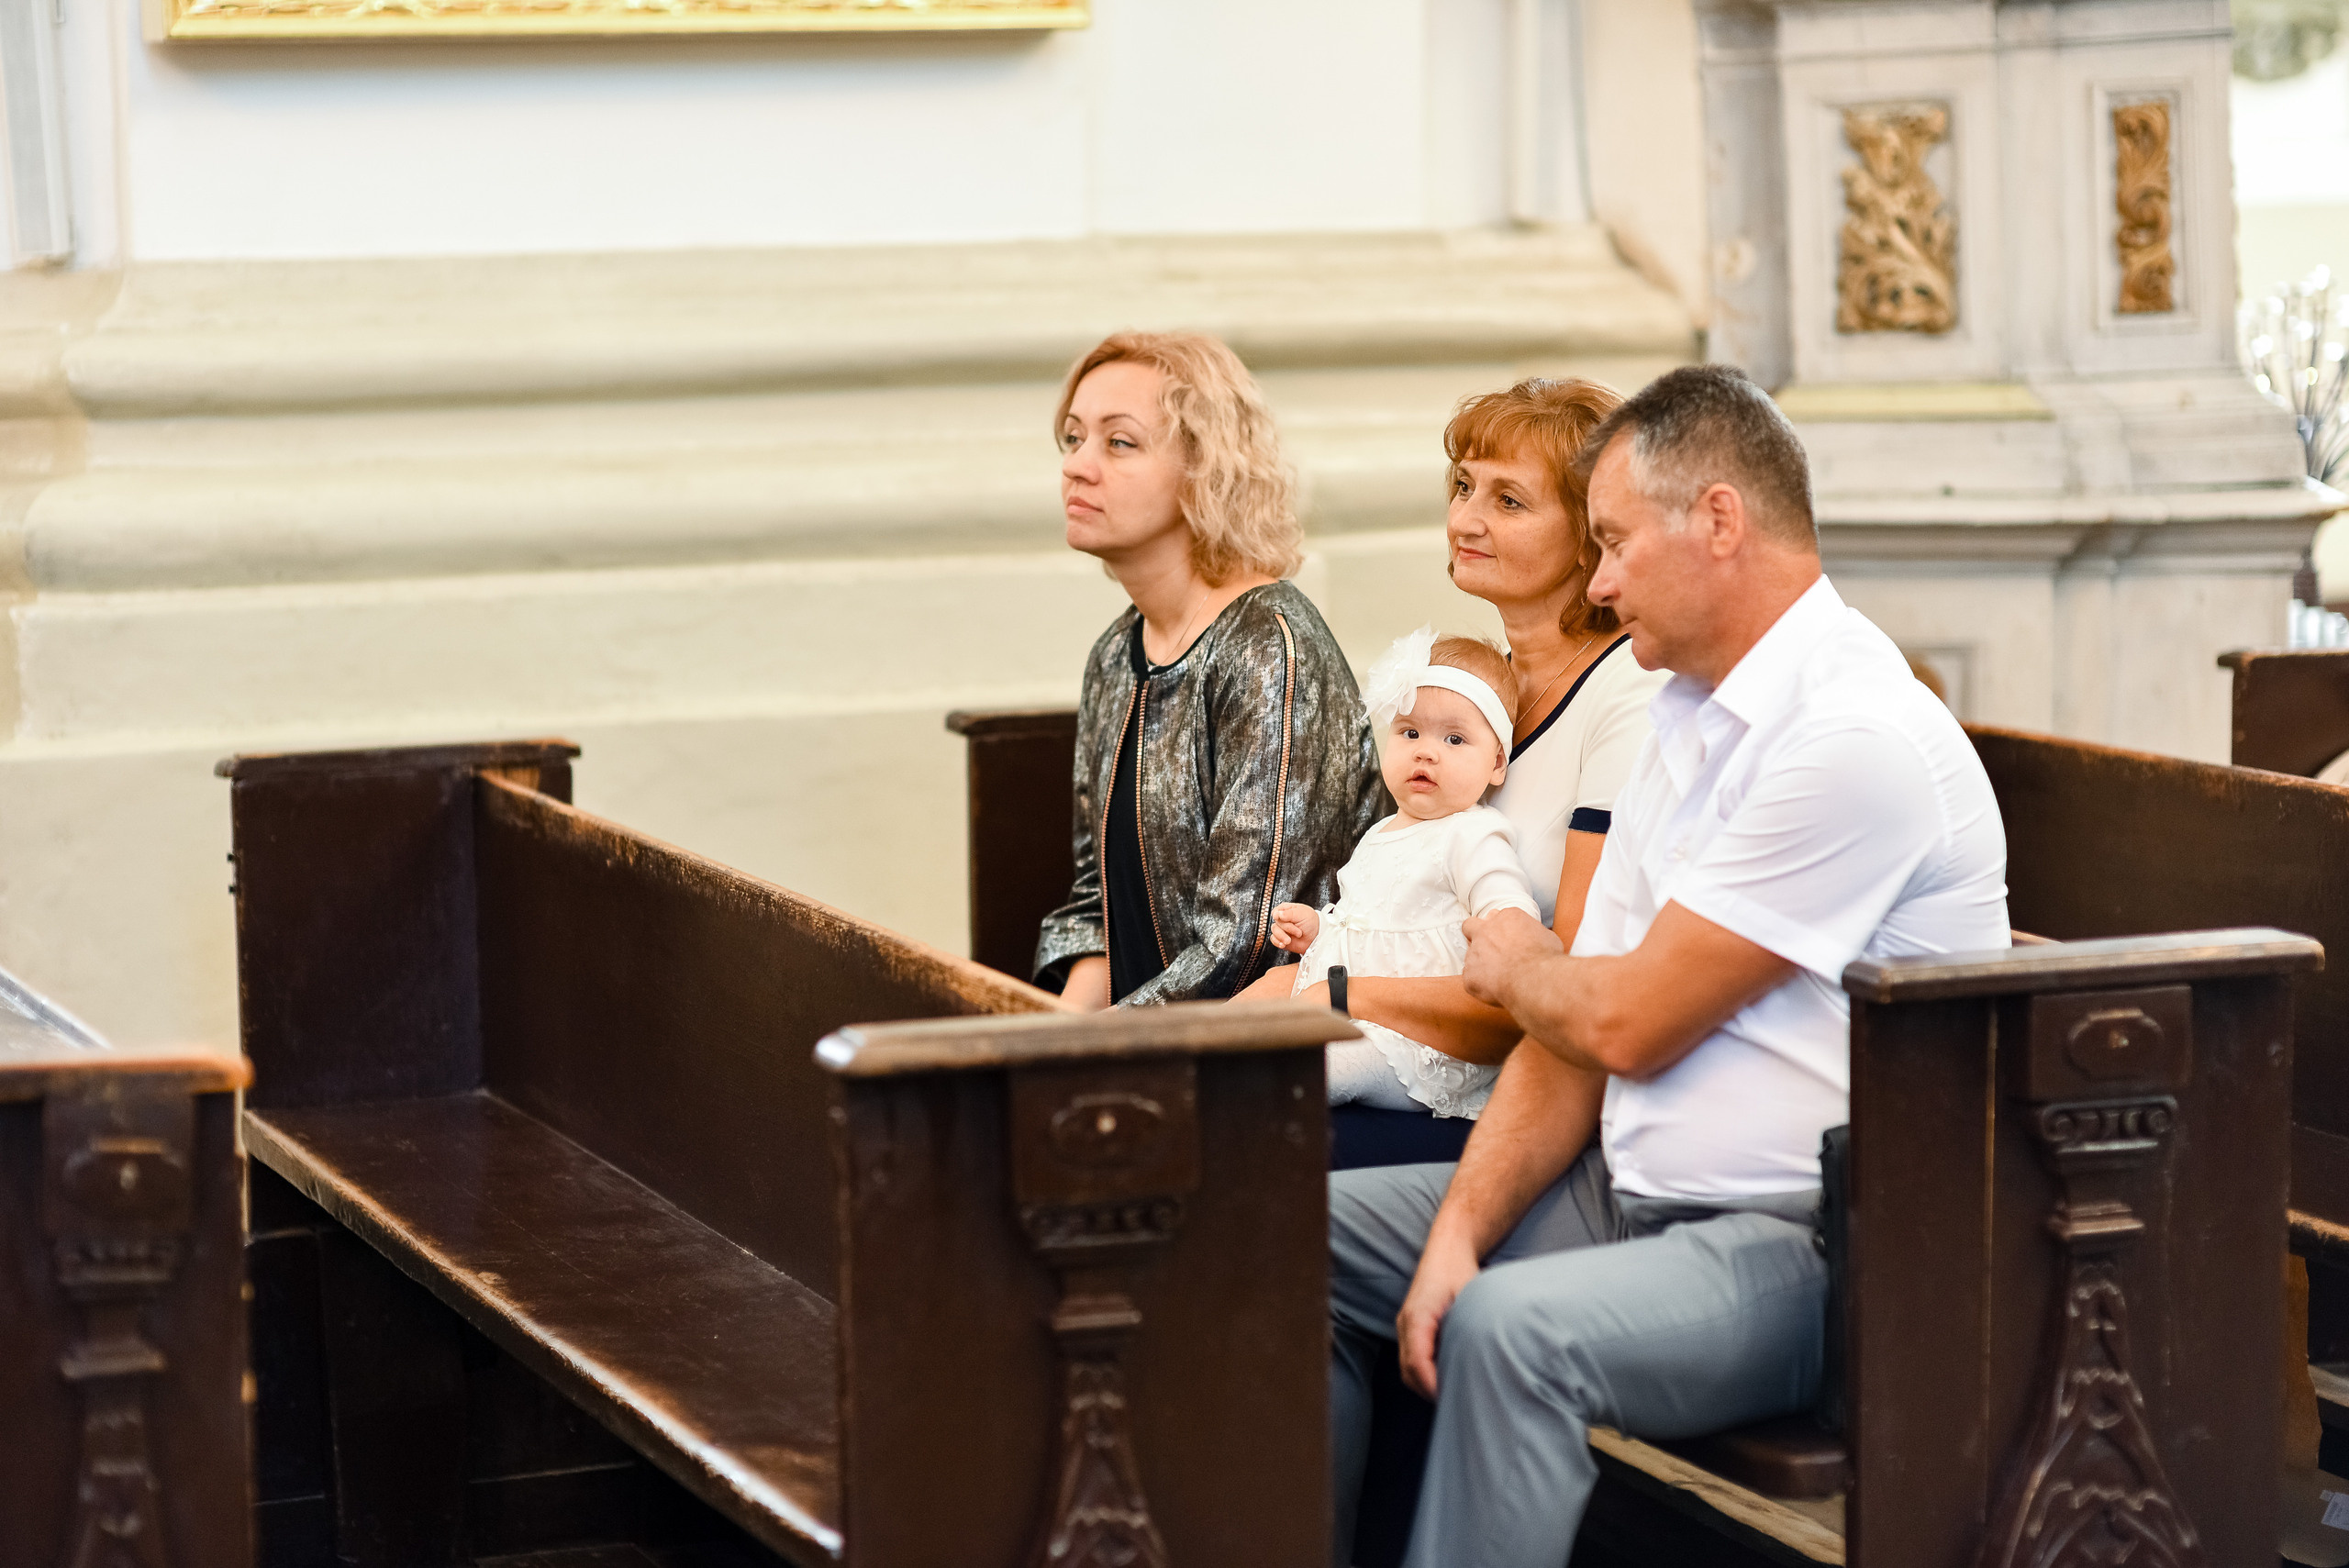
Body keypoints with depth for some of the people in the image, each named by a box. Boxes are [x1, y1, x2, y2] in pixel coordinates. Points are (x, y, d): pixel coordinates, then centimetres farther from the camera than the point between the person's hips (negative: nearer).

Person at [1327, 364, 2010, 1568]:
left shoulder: (1856, 736, -18)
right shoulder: (1688, 721, 14)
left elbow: (1629, 1024, -18)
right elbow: (1577, 1037, 11)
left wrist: (1514, 965, 5)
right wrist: (1463, 1228, -3)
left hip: (1798, 1243, -10)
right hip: (1630, 1195, 10)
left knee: (1516, 1330, -35)